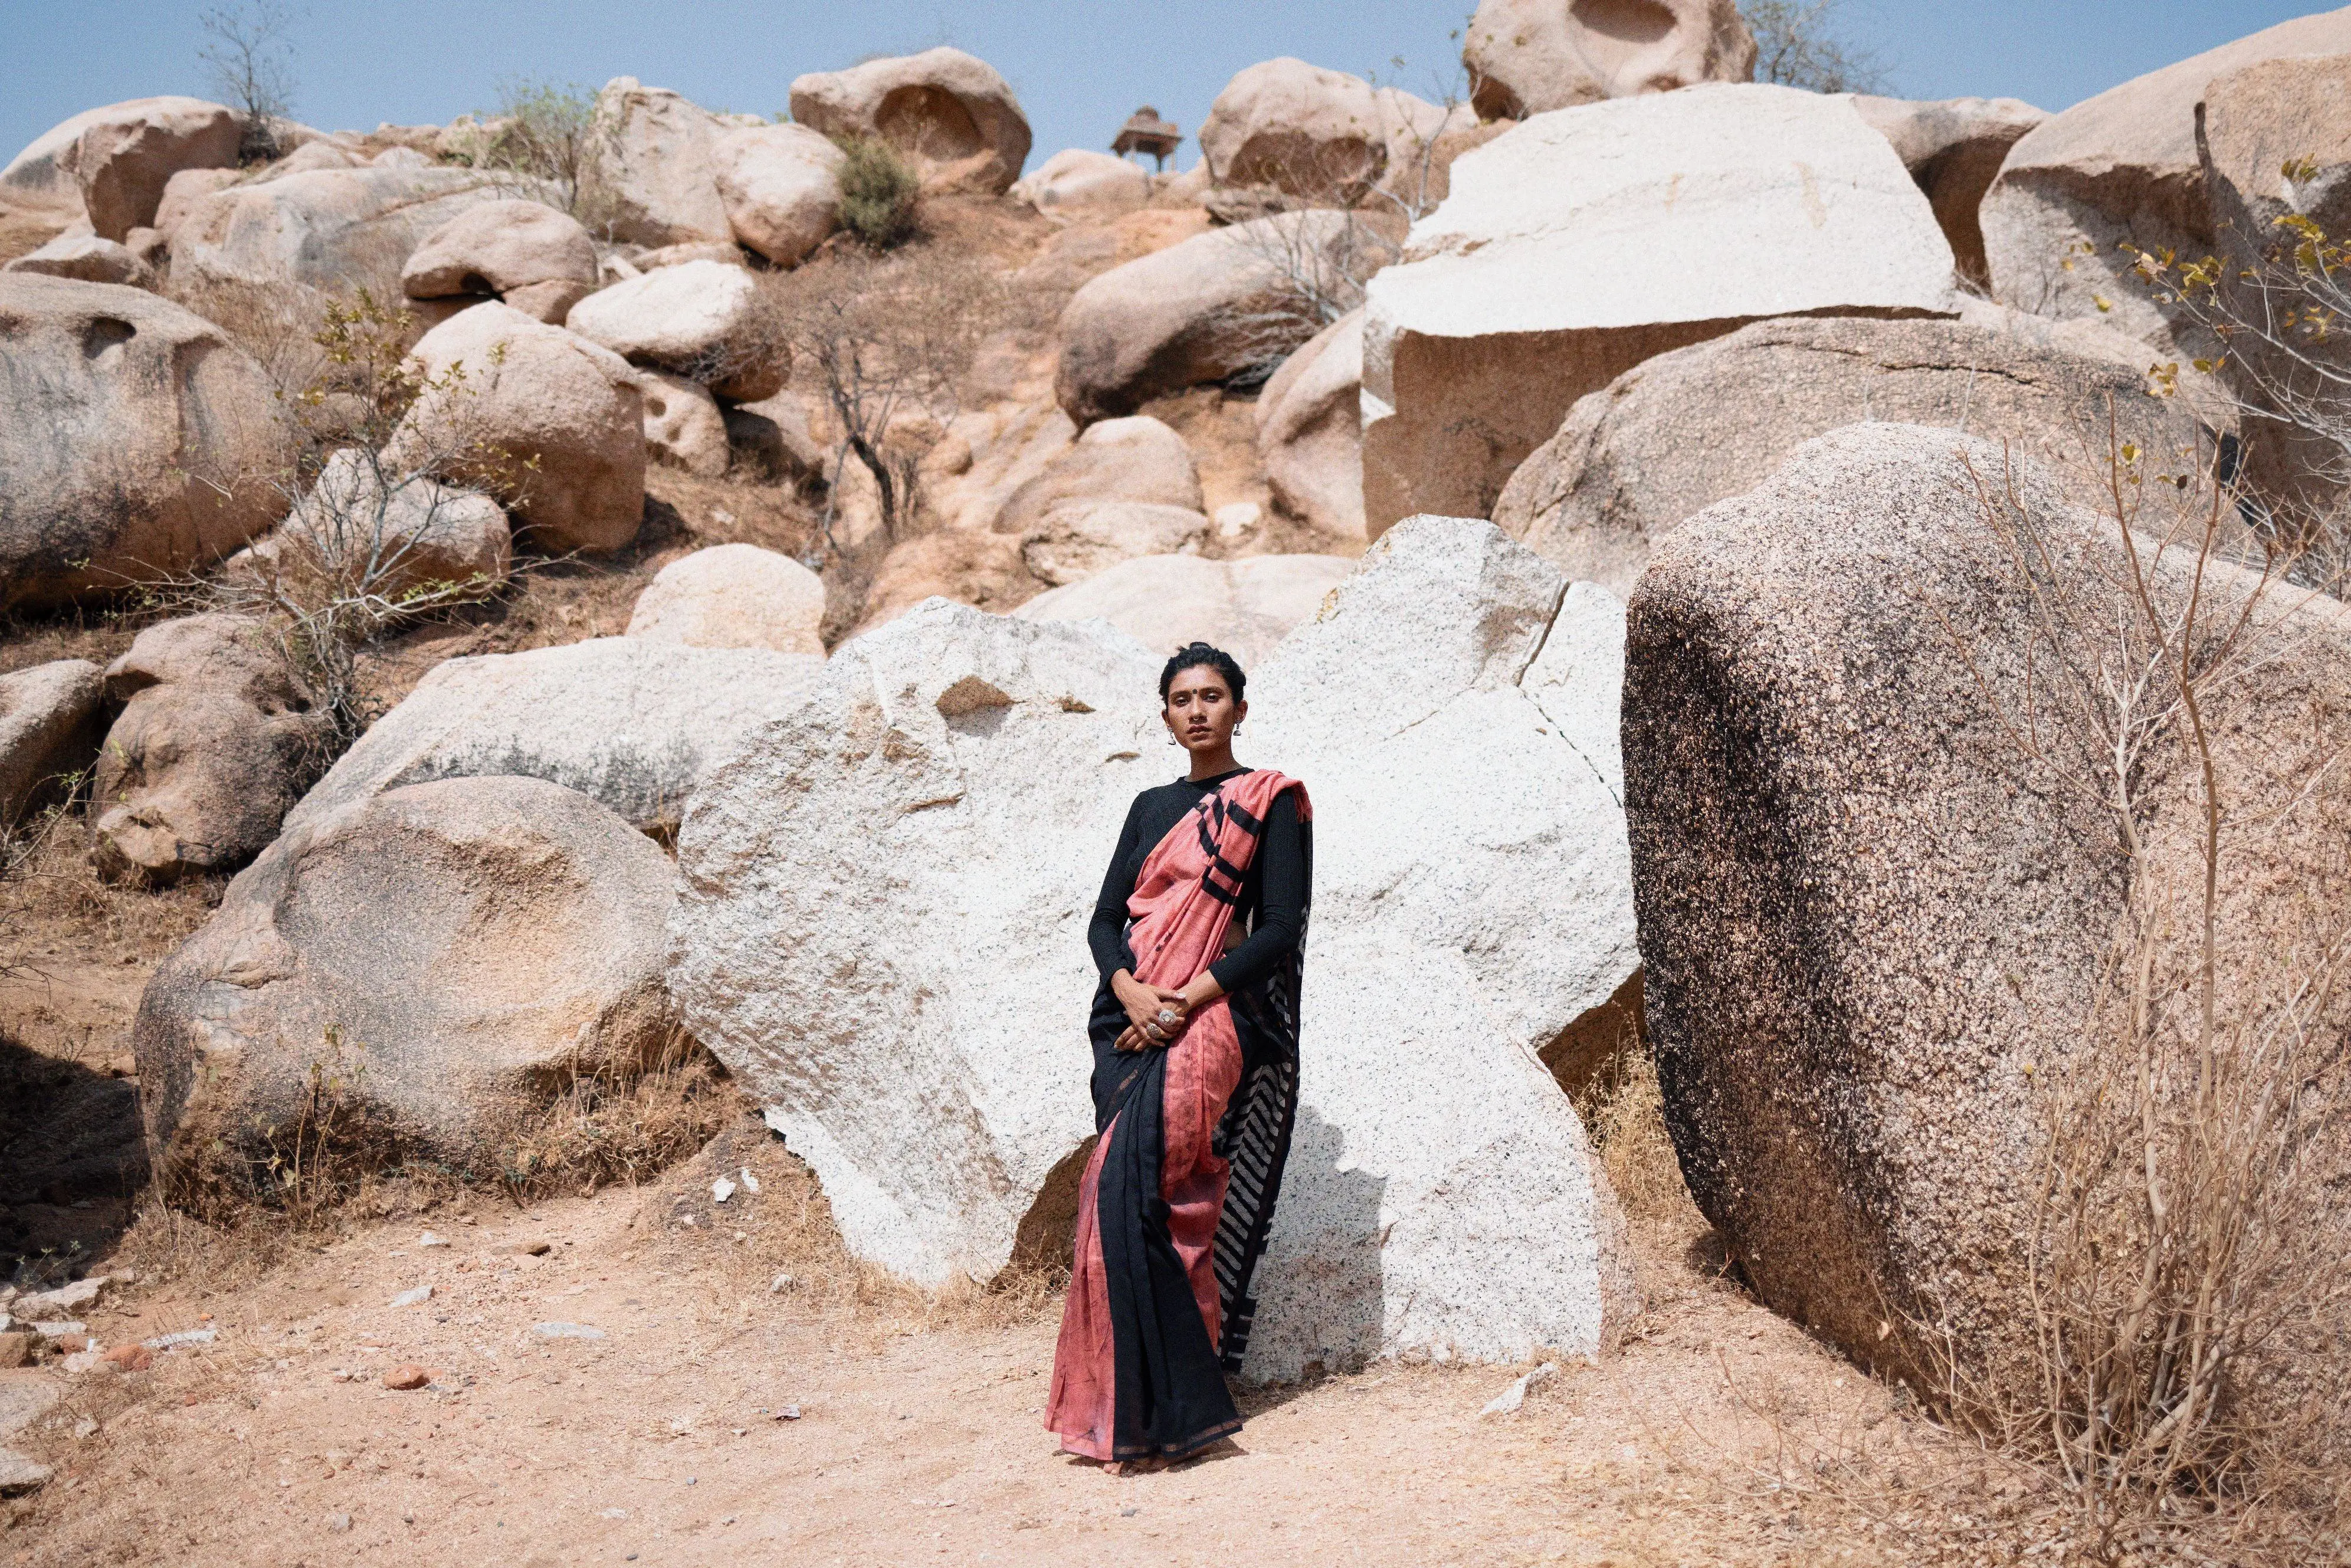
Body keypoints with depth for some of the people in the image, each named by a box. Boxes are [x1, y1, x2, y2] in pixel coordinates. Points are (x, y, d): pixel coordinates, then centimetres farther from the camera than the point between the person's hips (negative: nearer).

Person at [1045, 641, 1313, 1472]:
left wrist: (1186, 1000, -15)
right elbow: (1105, 918, 12)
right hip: (1131, 1020, 6)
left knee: (1127, 1189, -20)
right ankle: (1140, 1397, 8)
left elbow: (1280, 929, -6)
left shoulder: (1270, 802, 2)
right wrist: (1131, 993, -8)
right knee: (1128, 1198, 0)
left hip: (1210, 1019, -6)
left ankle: (1157, 1409, -15)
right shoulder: (1150, 808, 19)